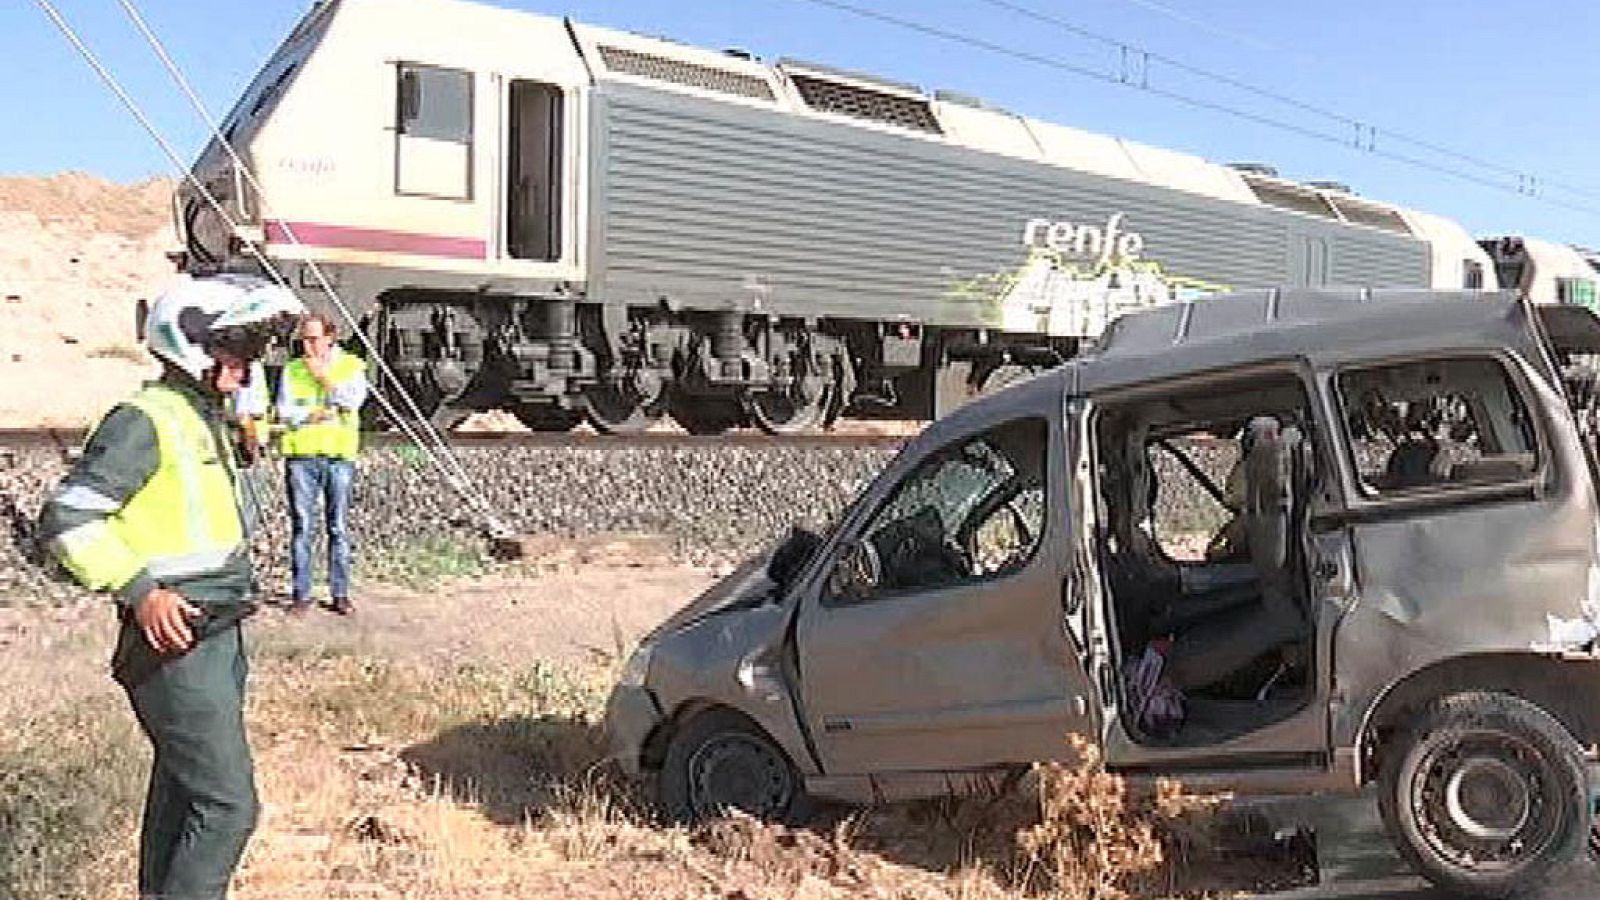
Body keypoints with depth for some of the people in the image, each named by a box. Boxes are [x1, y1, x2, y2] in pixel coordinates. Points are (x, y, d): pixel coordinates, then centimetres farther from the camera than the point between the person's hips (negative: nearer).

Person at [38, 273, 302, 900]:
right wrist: (140, 590, -24)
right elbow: (66, 521, -19)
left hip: (219, 636, 10)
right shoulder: (144, 421, -15)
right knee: (227, 806, -9)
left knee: (181, 789, 20)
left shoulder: (203, 419, 14)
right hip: (176, 643, -10)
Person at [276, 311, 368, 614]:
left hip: (339, 455, -1)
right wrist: (315, 414, -8)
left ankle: (340, 593, 8)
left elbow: (354, 399, -8)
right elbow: (284, 412, 3)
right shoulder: (292, 369, 11)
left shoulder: (351, 365, 8)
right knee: (301, 526, 0)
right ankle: (301, 593, 6)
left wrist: (323, 376, -6)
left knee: (338, 527, 2)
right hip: (301, 455, 1)